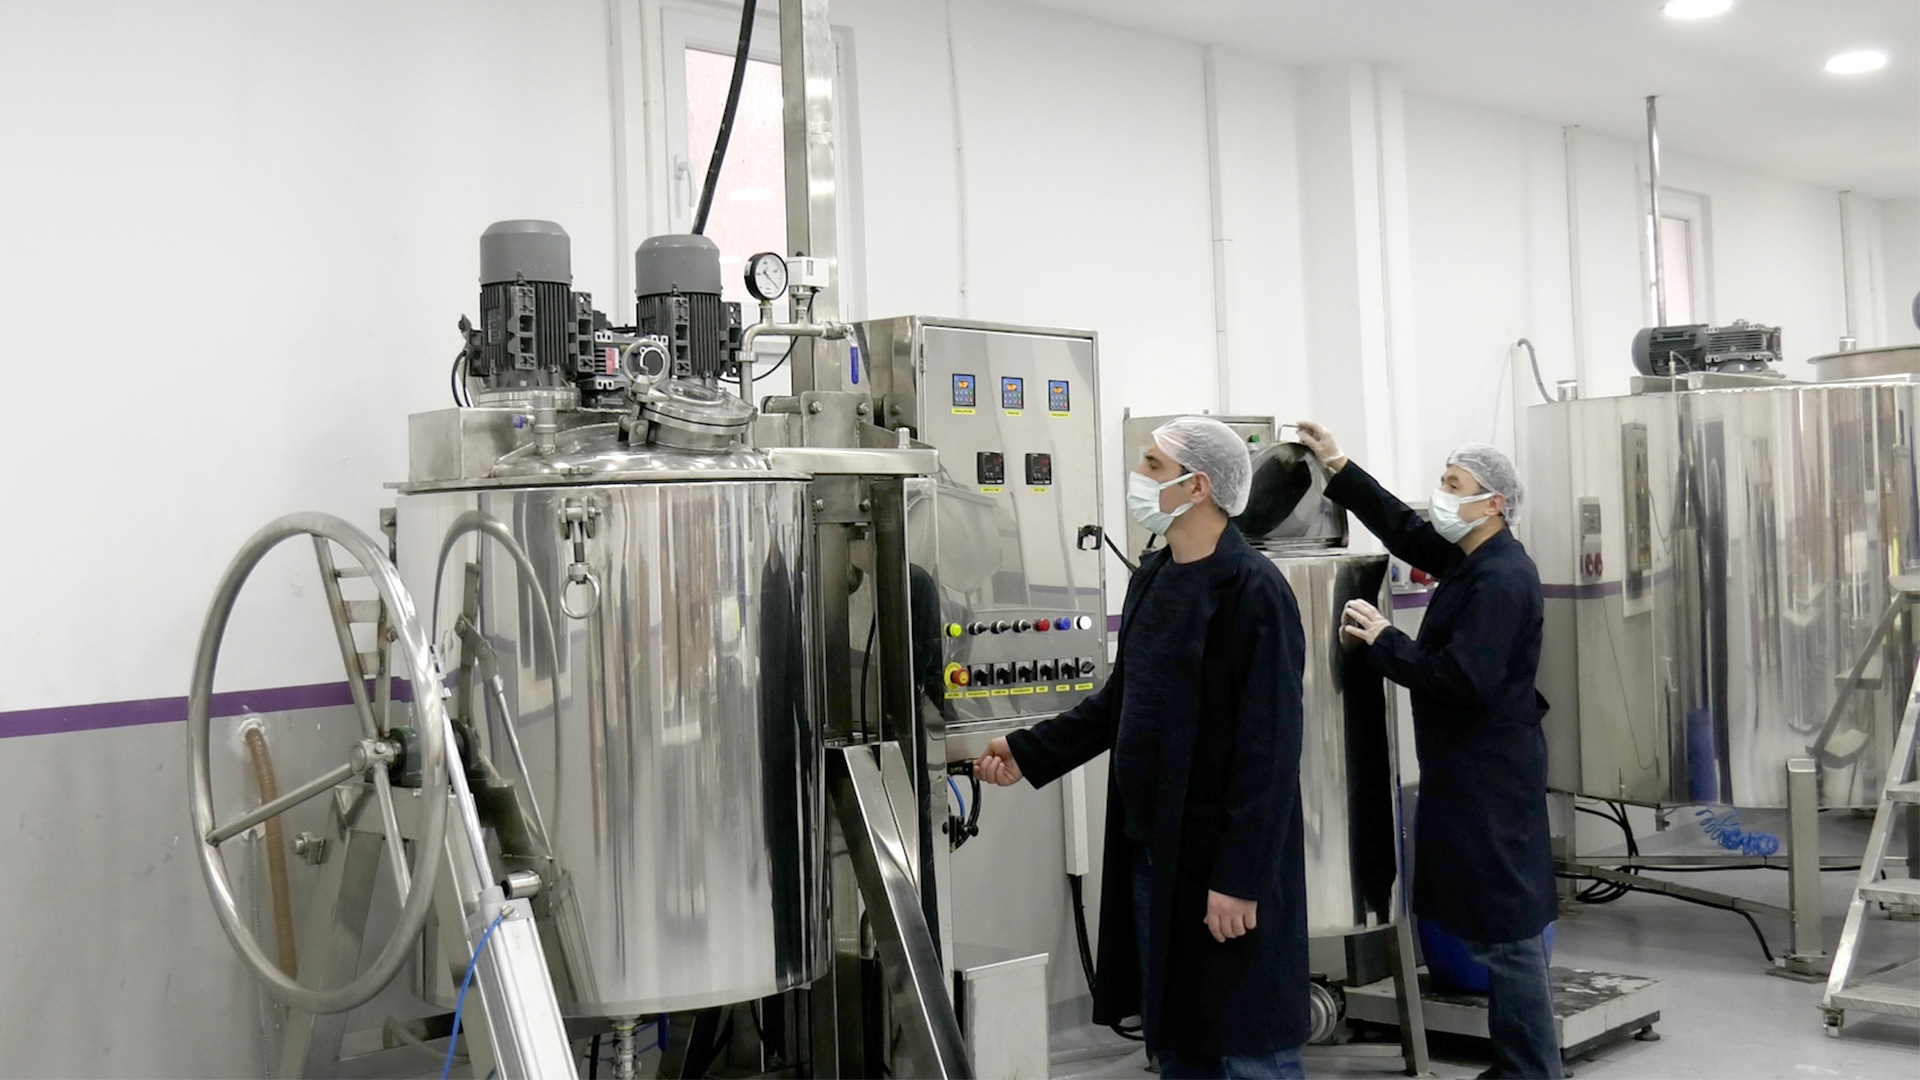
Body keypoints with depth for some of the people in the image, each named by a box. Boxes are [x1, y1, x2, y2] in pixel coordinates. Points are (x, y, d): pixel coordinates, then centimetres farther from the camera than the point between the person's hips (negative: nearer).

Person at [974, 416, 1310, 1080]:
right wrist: (1030, 753, 17)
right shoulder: (1153, 577, 9)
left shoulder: (1253, 591, -16)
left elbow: (1269, 750, -19)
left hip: (1225, 863, -8)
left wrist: (1241, 878, -20)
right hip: (1151, 851, 8)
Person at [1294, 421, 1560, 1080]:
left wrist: (1383, 641, -16)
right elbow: (1403, 527, 22)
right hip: (1471, 771, 10)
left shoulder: (1500, 579, -18)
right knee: (1504, 926, 14)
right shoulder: (1472, 559, 12)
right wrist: (1338, 469, 19)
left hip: (1491, 777, -10)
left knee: (1505, 928, -5)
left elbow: (1462, 678, -25)